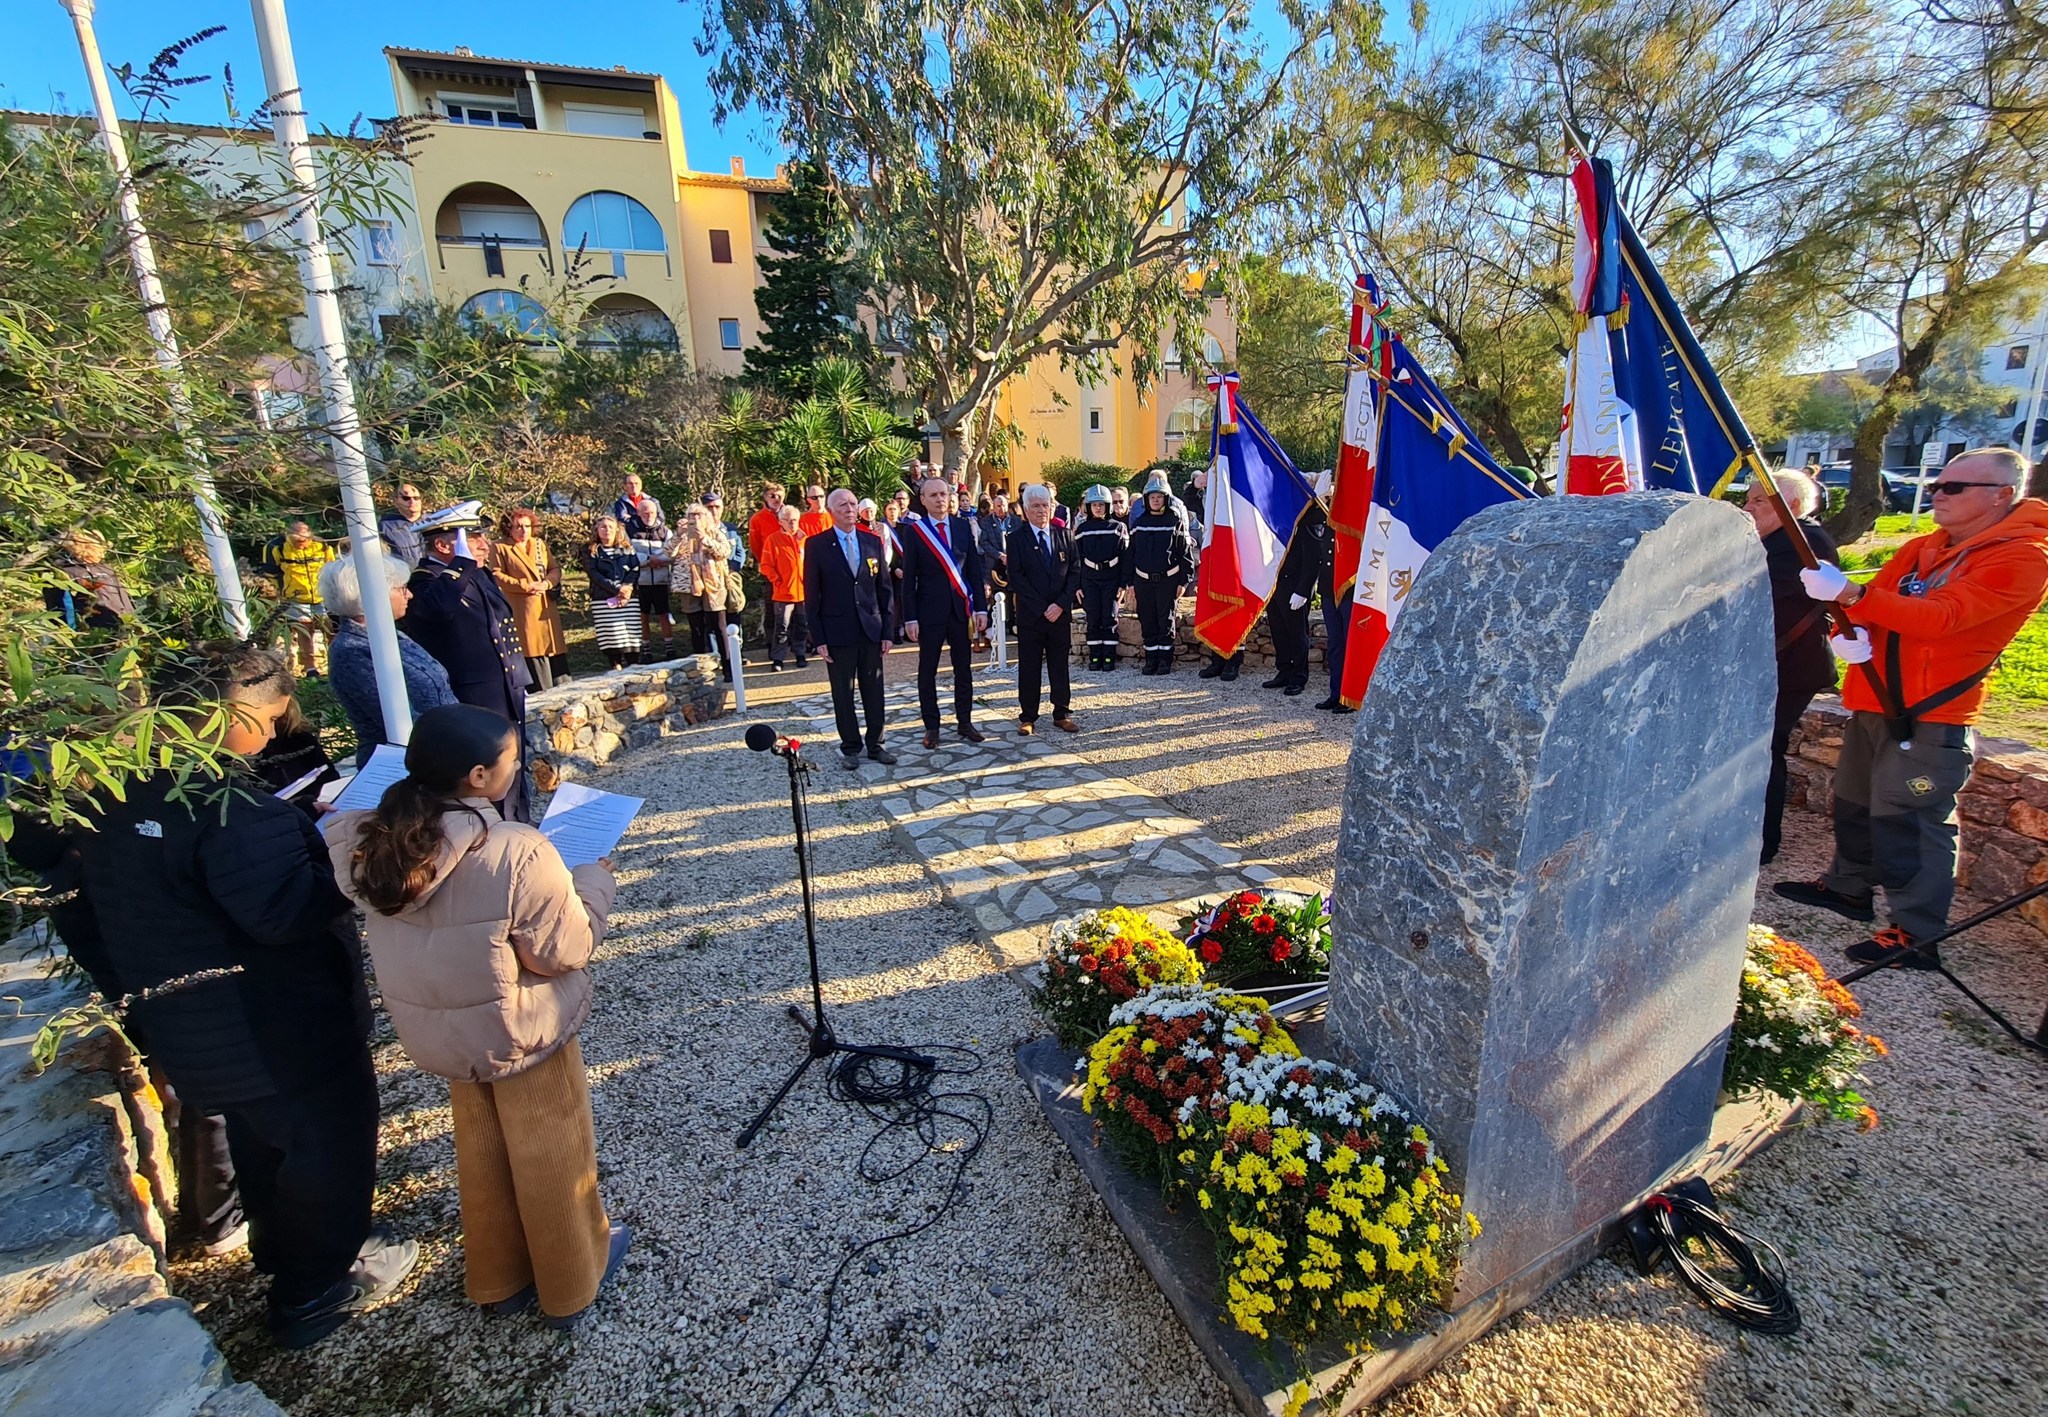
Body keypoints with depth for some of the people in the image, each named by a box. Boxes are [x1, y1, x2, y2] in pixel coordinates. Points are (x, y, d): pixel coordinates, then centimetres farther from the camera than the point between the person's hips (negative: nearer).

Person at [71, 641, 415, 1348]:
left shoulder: (111, 793, -1)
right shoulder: (229, 804, -30)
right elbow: (281, 912, -36)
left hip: (189, 1032, 9)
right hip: (284, 1031, -9)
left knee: (261, 1139, 30)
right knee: (327, 1143, 13)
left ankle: (280, 1250, 51)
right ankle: (314, 1290, 31)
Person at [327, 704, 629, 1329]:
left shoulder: (364, 844, -13)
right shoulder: (518, 854, -32)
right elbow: (566, 950, -22)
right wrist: (594, 878, -9)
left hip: (437, 1033, 6)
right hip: (524, 1032, -5)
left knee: (480, 1153, 27)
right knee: (551, 1159, 17)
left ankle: (497, 1279, 47)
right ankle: (571, 1284, 39)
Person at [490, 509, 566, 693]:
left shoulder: (540, 544, 18)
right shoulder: (500, 548, 1)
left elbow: (555, 568, 14)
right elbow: (497, 576, -6)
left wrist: (546, 583, -6)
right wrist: (525, 586, -14)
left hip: (546, 608, 5)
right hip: (523, 612, -5)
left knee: (551, 648, 6)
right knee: (534, 652, -8)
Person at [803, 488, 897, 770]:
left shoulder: (872, 542, 6)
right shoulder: (816, 544, -2)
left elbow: (884, 588, 8)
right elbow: (811, 595, -3)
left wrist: (887, 630, 3)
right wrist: (819, 638, -8)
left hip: (871, 630, 3)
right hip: (837, 632, -2)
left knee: (874, 691, 8)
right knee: (843, 693, 6)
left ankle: (875, 744, 21)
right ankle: (850, 747, 19)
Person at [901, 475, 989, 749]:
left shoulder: (964, 526, 5)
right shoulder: (913, 530, -3)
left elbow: (975, 570, 6)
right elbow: (909, 578, -4)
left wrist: (981, 608, 1)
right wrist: (910, 618, -8)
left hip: (961, 609, 3)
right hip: (929, 611, -3)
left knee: (964, 669, 10)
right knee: (927, 671, 6)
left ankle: (964, 721, 23)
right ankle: (931, 726, 17)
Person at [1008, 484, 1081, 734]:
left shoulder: (1065, 535, 7)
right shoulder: (1017, 538, -1)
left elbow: (1075, 571, 3)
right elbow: (1016, 578, -8)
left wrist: (1061, 604, -10)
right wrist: (1042, 608, -13)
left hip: (1061, 613, 2)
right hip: (1030, 615, -2)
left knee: (1060, 666, 9)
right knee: (1028, 668, 3)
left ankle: (1061, 714, 18)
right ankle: (1028, 717, 13)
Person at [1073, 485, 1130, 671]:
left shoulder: (1118, 527, 2)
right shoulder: (1082, 529, 6)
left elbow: (1126, 556, 0)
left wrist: (1124, 583, -6)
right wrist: (1077, 585, 1)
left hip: (1111, 578, -1)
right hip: (1089, 579, 1)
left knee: (1109, 618, 0)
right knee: (1093, 619, 3)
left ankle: (1109, 657, 6)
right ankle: (1095, 656, 9)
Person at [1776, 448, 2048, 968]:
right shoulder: (1921, 548, 13)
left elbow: (1942, 618, -24)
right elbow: (1873, 608, 10)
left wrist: (1850, 593, -34)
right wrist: (1849, 632, -13)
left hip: (1931, 717, -8)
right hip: (1875, 704, 8)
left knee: (1911, 823, -7)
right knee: (1854, 804, 17)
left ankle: (1916, 935, 1)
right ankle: (1849, 887, 33)